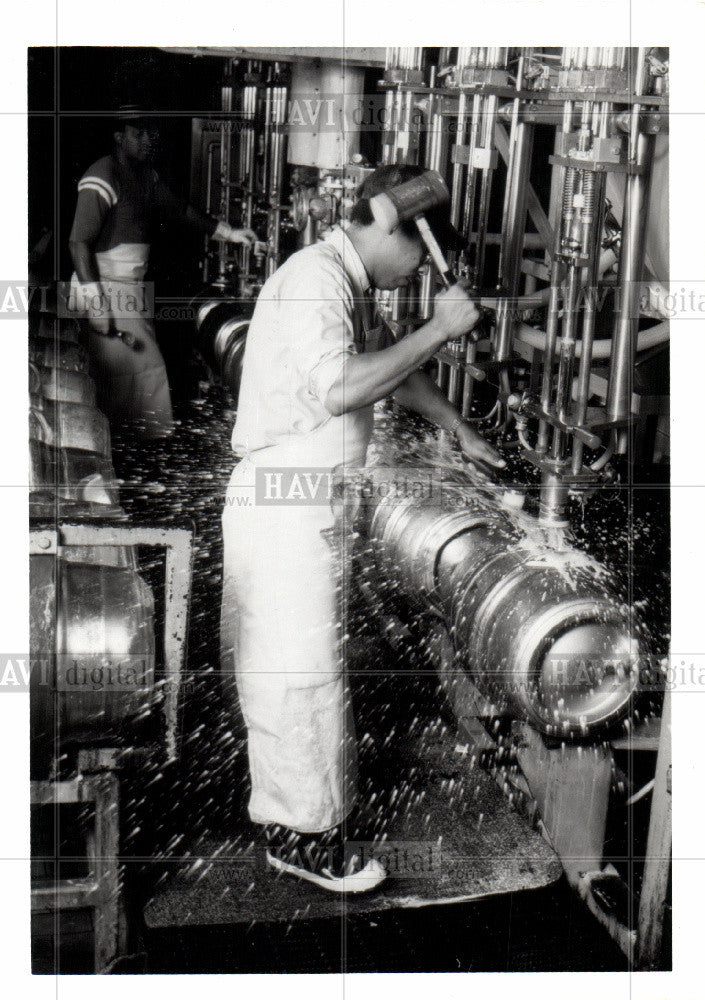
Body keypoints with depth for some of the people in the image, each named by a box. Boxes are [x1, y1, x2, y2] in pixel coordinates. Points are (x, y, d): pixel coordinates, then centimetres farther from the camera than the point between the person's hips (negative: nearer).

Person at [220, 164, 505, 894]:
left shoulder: (345, 285, 16)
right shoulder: (313, 279, -17)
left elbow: (390, 371, 30)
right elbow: (340, 387, -31)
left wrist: (459, 430, 33)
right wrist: (439, 330, -23)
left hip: (299, 506, 10)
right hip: (285, 507, -10)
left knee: (278, 668, 18)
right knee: (302, 671, -3)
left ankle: (285, 815, 32)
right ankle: (307, 834, 9)